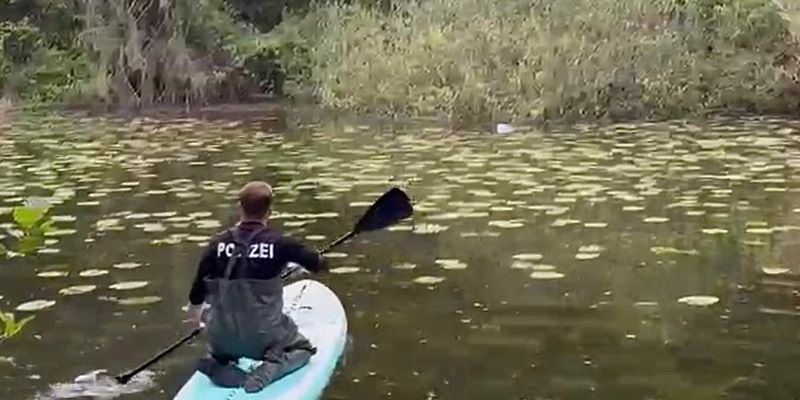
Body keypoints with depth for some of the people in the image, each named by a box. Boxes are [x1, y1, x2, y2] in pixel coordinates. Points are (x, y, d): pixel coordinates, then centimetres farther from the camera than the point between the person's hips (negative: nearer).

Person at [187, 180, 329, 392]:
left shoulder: (218, 244, -4)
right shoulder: (279, 243, -11)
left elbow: (197, 292, 2)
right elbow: (320, 264, 2)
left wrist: (195, 320, 22)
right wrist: (318, 258, 26)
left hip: (222, 339, 3)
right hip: (264, 337, -3)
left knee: (219, 354, 37)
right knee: (303, 348, 27)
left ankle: (220, 369, 2)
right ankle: (266, 372, -3)